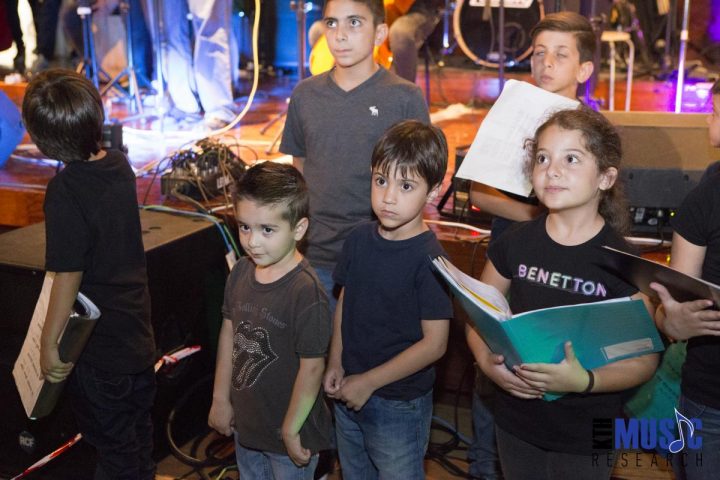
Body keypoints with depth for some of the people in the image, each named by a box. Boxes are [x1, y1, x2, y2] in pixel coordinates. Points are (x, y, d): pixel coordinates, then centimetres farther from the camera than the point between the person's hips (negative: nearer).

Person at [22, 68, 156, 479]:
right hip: (138, 333, 7)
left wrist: (49, 343, -13)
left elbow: (69, 278, -22)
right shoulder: (120, 165, -5)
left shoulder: (65, 191, -26)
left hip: (98, 345, -7)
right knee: (138, 430, 27)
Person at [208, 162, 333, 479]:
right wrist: (221, 399, 8)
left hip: (287, 435, -6)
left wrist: (291, 430, -14)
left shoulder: (306, 291, -27)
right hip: (245, 425, 7)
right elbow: (229, 333, 3)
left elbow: (312, 367, -22)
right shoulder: (241, 272, -6)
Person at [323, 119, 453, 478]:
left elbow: (434, 344, -21)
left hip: (400, 405, -6)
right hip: (348, 395, 6)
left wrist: (368, 382, -16)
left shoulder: (429, 258, -21)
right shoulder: (359, 239, -4)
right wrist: (335, 365, -1)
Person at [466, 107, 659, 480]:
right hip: (515, 424, 3)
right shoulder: (514, 244, -5)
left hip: (586, 437, -3)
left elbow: (644, 361, -11)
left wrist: (584, 380, -27)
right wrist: (487, 361, -14)